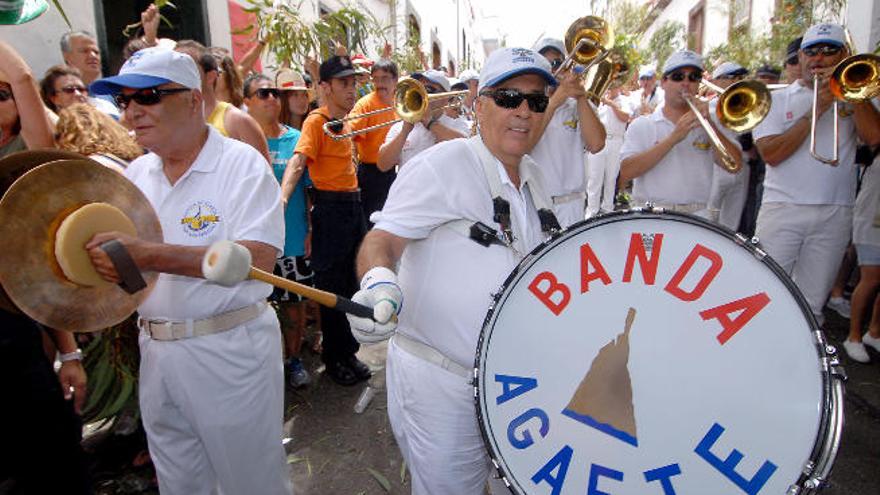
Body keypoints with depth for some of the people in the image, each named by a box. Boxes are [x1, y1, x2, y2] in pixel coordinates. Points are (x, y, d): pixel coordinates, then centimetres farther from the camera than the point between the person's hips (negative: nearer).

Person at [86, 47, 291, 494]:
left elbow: (258, 259, -25)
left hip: (231, 351, -6)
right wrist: (106, 261, -7)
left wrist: (148, 256, -30)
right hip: (156, 351, 6)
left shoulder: (241, 163, -13)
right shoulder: (136, 173, 8)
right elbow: (116, 253, 16)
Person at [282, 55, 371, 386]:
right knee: (331, 286, 3)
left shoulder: (346, 119, 12)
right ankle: (333, 358, 19)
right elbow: (297, 162, -27)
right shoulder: (316, 121, -12)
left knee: (352, 283, 15)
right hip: (330, 207, -8)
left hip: (353, 205, 8)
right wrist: (282, 198, -43)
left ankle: (349, 352, 30)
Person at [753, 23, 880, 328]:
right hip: (783, 209, -2)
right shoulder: (776, 100, 6)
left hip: (835, 214, 2)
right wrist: (816, 110, -12)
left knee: (810, 306, 9)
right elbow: (771, 154, -8)